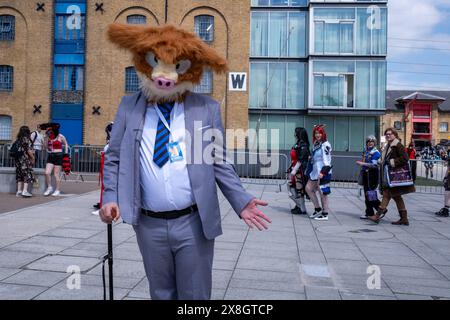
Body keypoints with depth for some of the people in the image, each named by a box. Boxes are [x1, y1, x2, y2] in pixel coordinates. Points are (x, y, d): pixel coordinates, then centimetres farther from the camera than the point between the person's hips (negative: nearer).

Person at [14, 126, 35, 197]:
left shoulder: (18, 139, 10)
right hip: (25, 159, -7)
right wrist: (33, 158, -2)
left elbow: (18, 149, 13)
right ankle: (25, 191, -9)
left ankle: (19, 191, 13)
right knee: (27, 174, -3)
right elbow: (29, 150, -14)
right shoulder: (26, 139, -11)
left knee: (20, 175, 11)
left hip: (18, 159, 7)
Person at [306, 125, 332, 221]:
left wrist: (323, 172, -25)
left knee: (322, 192, -2)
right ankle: (317, 209, 21)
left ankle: (325, 214, 9)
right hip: (315, 172, 9)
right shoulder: (316, 144, 13)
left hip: (323, 173, -9)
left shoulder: (325, 145, -13)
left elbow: (326, 160, -19)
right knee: (308, 188, 12)